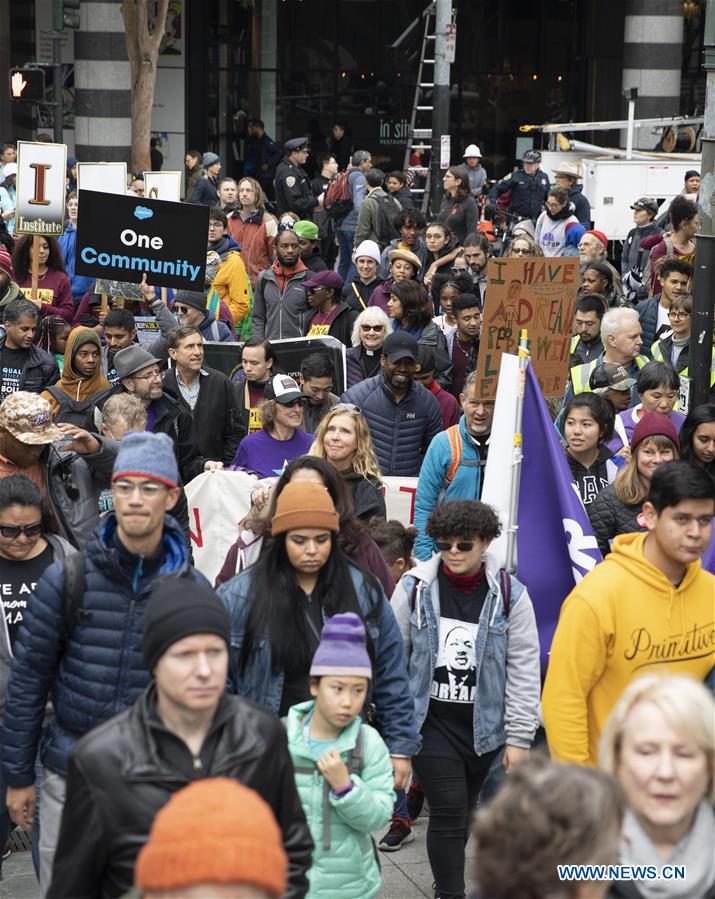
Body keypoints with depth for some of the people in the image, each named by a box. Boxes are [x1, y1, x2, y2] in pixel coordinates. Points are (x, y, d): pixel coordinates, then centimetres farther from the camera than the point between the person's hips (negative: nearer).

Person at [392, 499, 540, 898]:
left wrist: (519, 738, -4)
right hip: (431, 721, -2)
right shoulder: (414, 589, -5)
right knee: (449, 809, -8)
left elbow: (525, 672, -2)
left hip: (484, 725, 2)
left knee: (464, 812, 15)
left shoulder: (510, 595, -4)